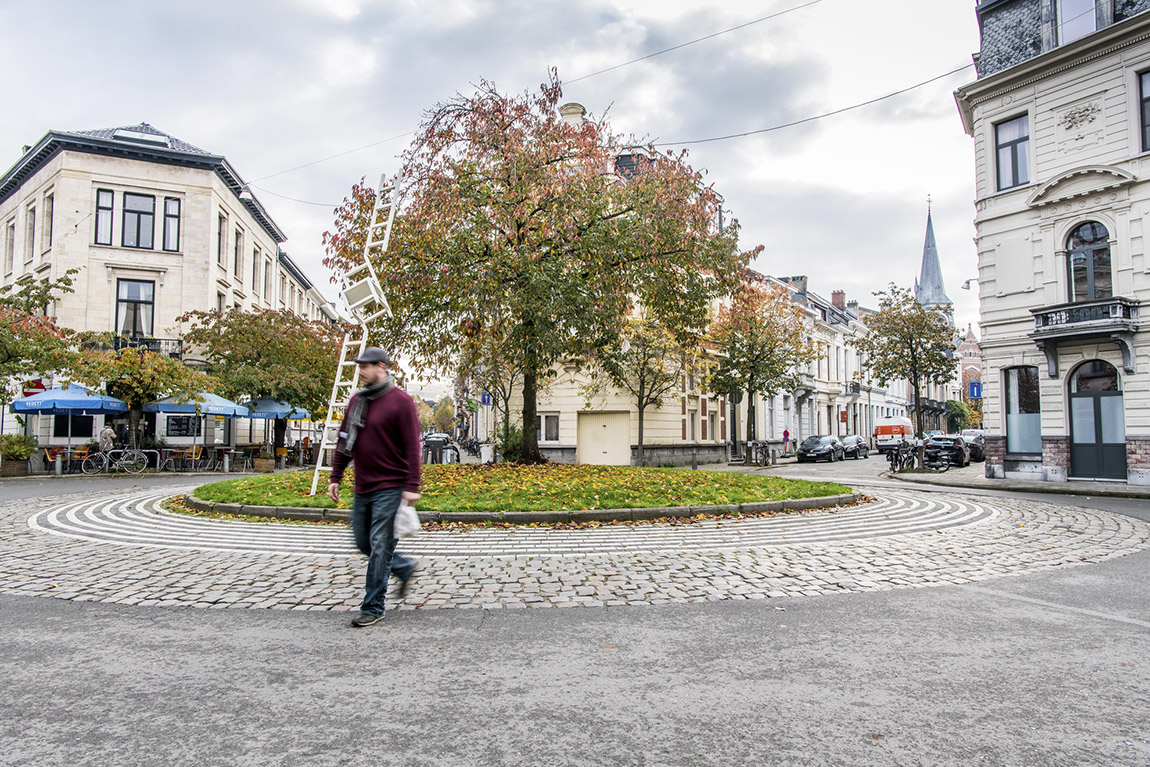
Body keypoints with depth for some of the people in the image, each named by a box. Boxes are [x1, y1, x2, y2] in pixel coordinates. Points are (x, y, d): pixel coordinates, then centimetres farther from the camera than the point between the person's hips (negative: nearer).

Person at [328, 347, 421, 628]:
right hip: (362, 488, 8)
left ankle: (373, 608, 7)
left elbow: (412, 446, -14)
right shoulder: (357, 401, 11)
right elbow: (344, 441, 17)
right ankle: (405, 568, 36)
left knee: (379, 547, -4)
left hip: (389, 488, -7)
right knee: (363, 541, 14)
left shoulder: (400, 401, -10)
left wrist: (412, 486, -18)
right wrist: (335, 477, 12)